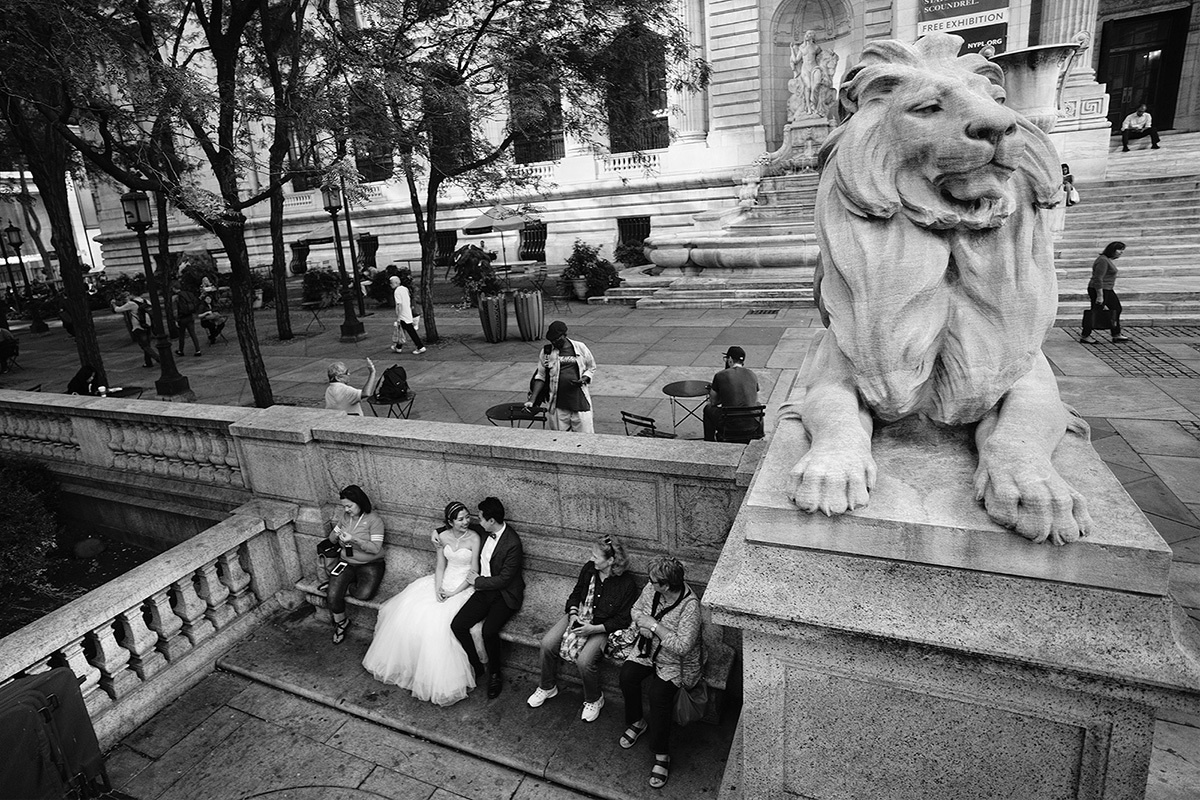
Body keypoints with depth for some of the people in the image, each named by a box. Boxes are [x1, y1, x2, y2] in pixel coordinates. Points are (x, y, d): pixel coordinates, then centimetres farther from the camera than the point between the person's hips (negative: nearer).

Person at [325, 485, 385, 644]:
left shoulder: (374, 520, -12)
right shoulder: (344, 516, 5)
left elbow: (375, 548, -18)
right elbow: (332, 540, 18)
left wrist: (354, 540, -27)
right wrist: (335, 533, -3)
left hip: (369, 564, -4)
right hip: (346, 562, 4)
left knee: (364, 594, -28)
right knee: (332, 595, -20)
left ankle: (341, 585, 6)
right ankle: (340, 622, 9)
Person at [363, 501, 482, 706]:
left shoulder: (474, 538, -14)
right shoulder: (443, 536, 1)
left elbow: (474, 572, -12)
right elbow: (440, 566, 4)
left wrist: (454, 593, -16)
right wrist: (437, 588, -12)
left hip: (464, 586, -5)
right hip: (444, 581, 5)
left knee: (437, 620, -24)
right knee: (408, 611, -9)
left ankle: (440, 679, -9)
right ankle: (404, 660, 12)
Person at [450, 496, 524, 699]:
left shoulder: (512, 543, -23)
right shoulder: (485, 532, 1)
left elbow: (504, 579, -21)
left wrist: (478, 581, -10)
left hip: (505, 594, -7)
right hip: (484, 589, 7)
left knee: (489, 631, -28)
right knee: (457, 625, -12)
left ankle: (495, 674, 0)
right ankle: (476, 666, 10)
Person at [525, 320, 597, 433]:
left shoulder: (580, 347, 3)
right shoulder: (546, 351, 4)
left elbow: (591, 368, 14)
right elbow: (540, 377, 8)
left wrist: (584, 379, -7)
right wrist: (532, 399, 0)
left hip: (579, 398, 0)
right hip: (558, 403, 1)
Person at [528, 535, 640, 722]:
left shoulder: (627, 584, -20)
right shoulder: (589, 568, -6)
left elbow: (623, 619, -14)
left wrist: (594, 629, -20)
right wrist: (573, 614, -8)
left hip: (602, 626, -5)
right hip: (578, 617, 5)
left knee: (584, 661, -26)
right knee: (547, 643, -13)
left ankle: (594, 700, 6)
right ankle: (547, 687, 14)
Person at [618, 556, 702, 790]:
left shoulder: (689, 605, -30)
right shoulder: (651, 589, -11)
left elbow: (683, 646, -32)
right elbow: (636, 610, 7)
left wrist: (654, 625, -29)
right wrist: (642, 624, -15)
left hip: (675, 661, -6)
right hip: (648, 649, 6)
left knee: (659, 693, -26)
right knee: (627, 674, -17)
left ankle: (661, 755, -6)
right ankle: (637, 722, 11)